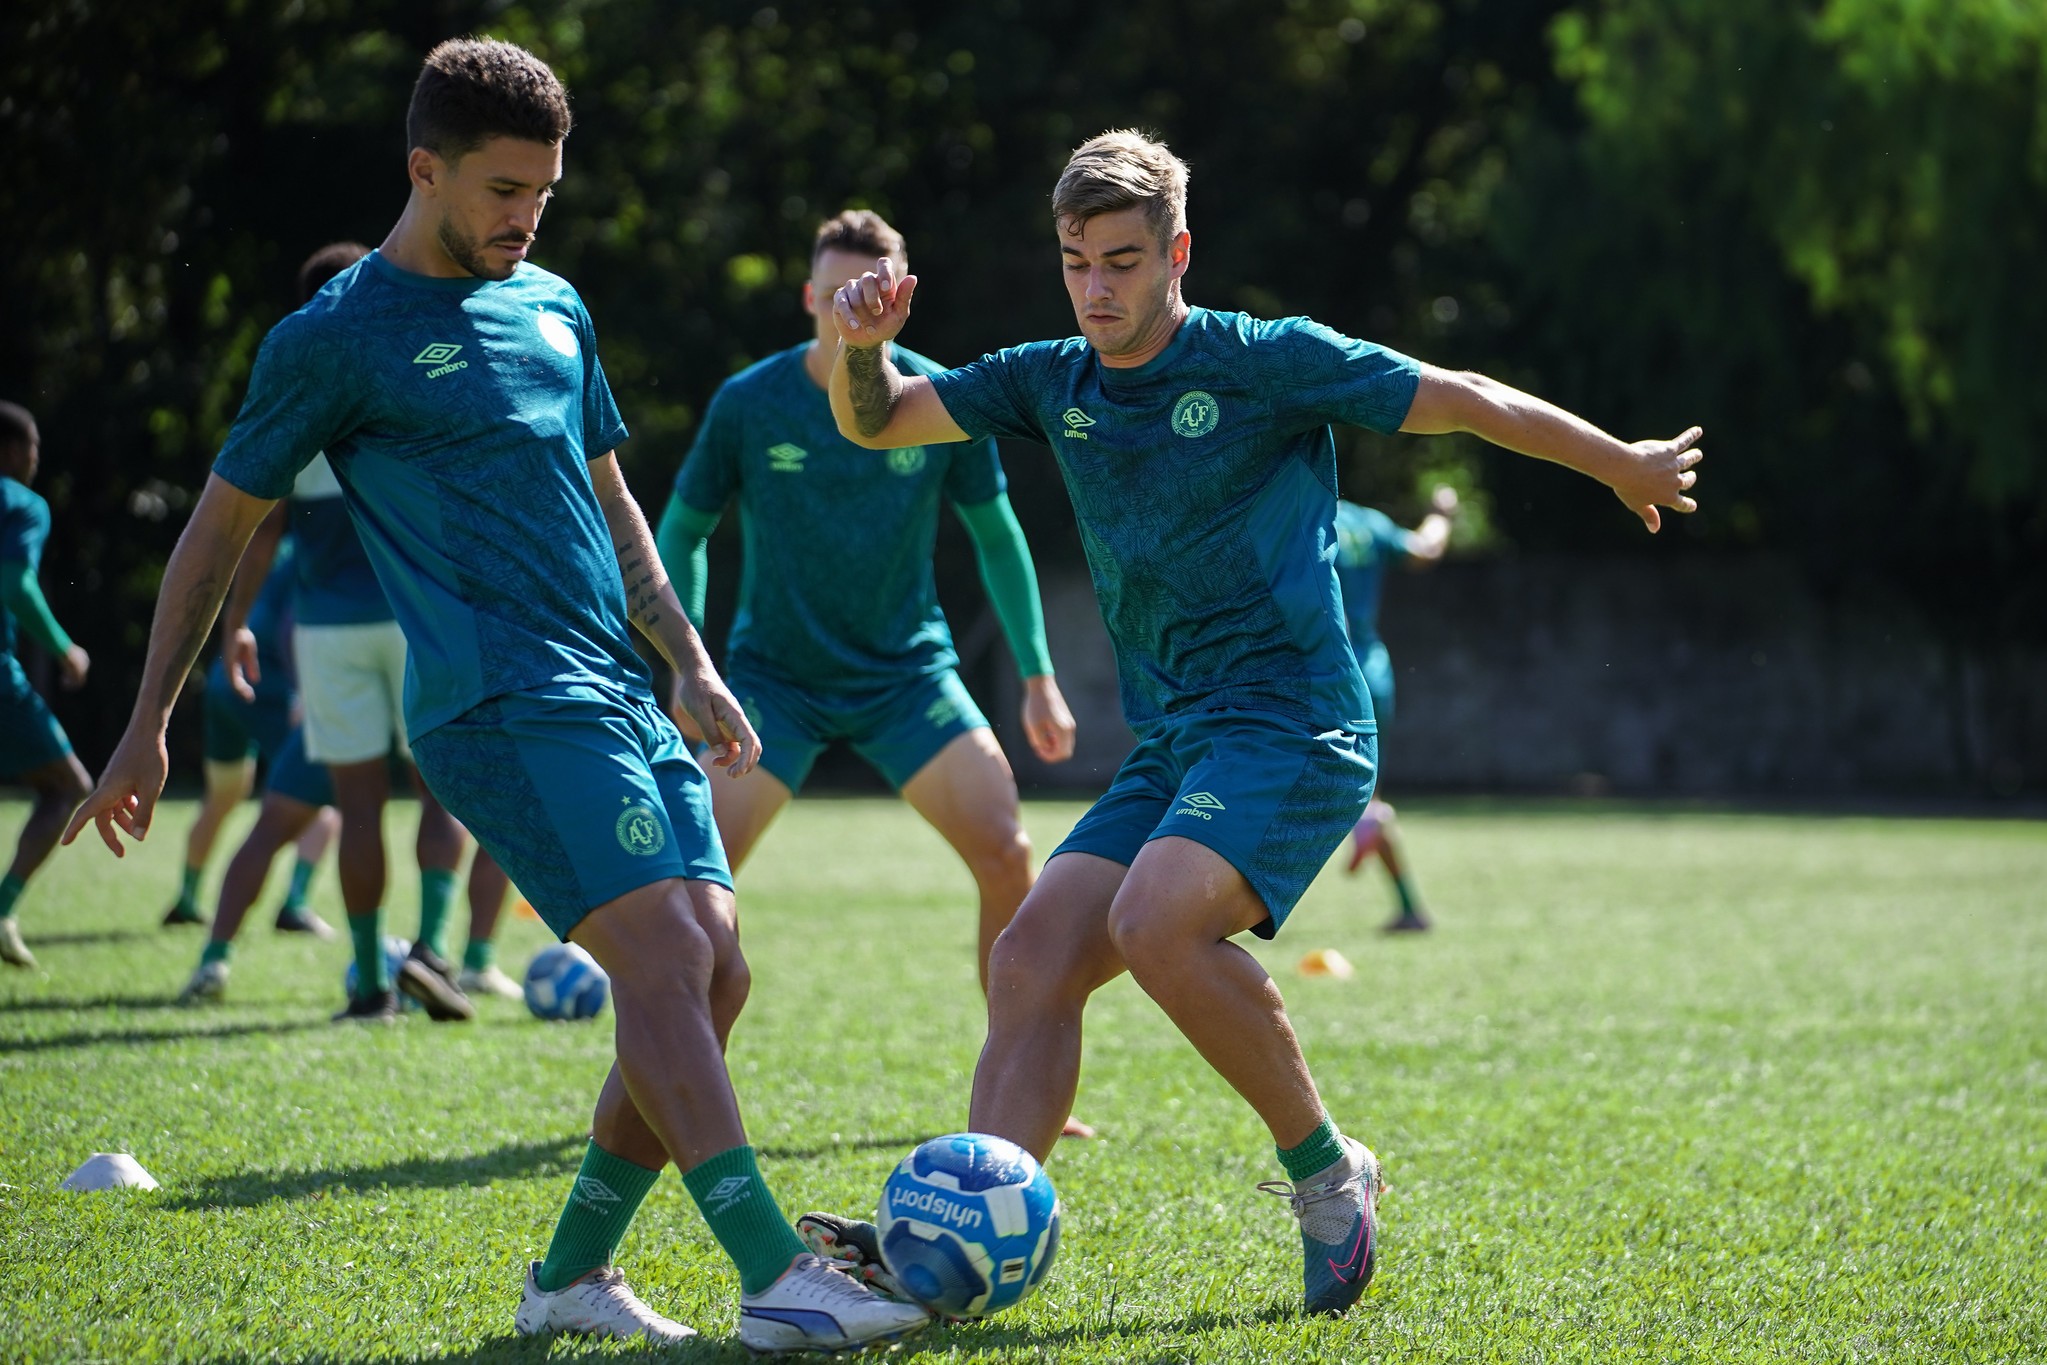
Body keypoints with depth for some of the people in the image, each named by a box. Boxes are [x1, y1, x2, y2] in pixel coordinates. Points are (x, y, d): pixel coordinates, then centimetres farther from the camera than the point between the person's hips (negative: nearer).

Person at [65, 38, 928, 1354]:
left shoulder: (552, 306, 18)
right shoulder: (335, 341, -2)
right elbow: (220, 528, 5)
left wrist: (693, 666, 21)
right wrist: (147, 732, 7)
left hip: (621, 696, 8)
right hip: (501, 703, -8)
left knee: (712, 972, 0)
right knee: (662, 949, -21)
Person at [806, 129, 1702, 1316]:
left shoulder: (1269, 362, -6)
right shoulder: (1052, 384, 11)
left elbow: (1463, 402, 2)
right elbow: (877, 424, 12)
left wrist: (1625, 467, 12)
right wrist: (862, 347, -11)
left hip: (1292, 727, -7)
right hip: (1169, 748, 7)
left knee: (1156, 921, -29)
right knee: (1034, 958, -11)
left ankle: (1325, 1169, -11)